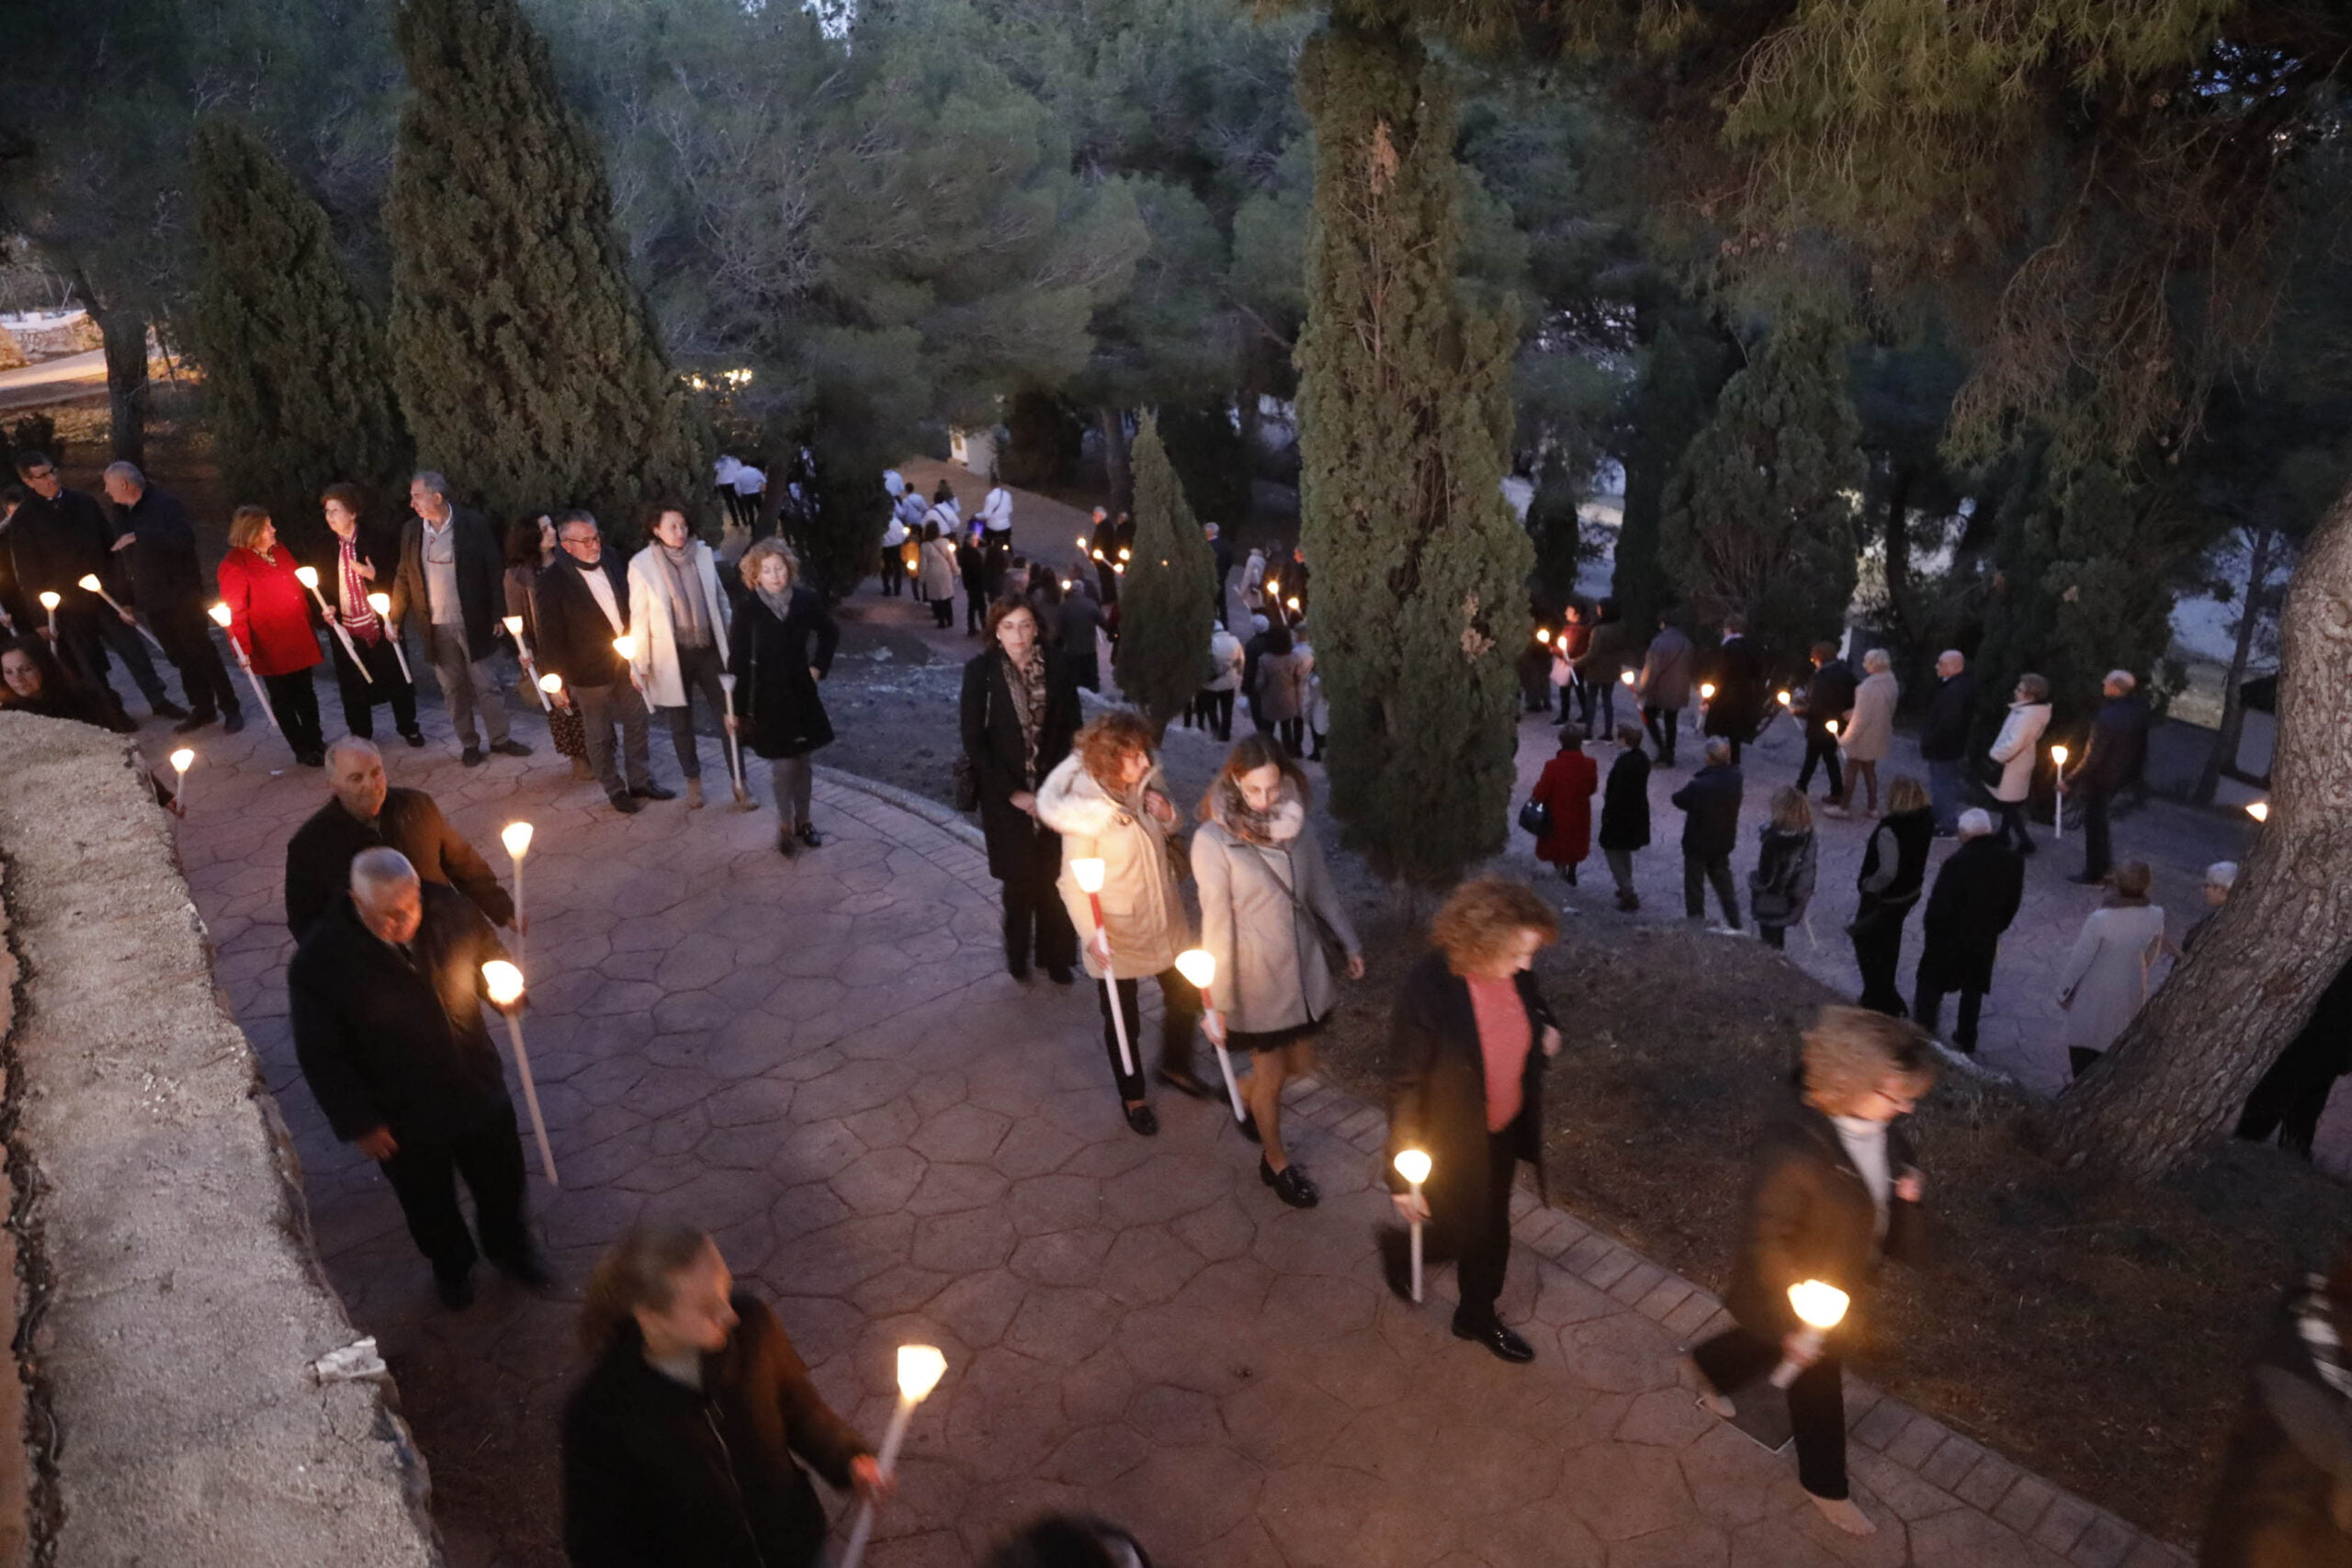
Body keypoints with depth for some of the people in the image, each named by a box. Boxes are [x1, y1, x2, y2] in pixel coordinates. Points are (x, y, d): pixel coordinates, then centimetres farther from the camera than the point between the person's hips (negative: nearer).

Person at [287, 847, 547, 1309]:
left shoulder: (450, 909, -19)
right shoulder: (320, 962, -26)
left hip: (479, 1090, 2)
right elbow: (321, 1056, -16)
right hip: (404, 1119, -2)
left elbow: (488, 955, 2)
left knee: (502, 1179, 24)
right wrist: (359, 1123, -13)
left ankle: (508, 1244, 56)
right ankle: (451, 1264, 56)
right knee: (429, 1203, 24)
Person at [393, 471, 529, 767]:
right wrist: (395, 619, 4)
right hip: (435, 627, 3)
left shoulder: (471, 523, -8)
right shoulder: (411, 530, 1)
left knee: (486, 684, 5)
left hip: (471, 622, -3)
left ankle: (501, 739, 18)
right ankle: (469, 744, 21)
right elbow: (404, 577, 9)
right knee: (453, 688, 10)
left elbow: (493, 570, -5)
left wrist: (498, 614, -6)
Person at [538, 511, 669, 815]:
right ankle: (615, 791, 25)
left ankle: (640, 781, 32)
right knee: (600, 737, 9)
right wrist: (556, 682, -11)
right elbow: (551, 636, -12)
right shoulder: (553, 581, -15)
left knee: (636, 725, 16)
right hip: (590, 673, -5)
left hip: (626, 663, 5)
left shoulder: (611, 564, 0)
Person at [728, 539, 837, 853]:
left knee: (801, 761, 12)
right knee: (782, 765, -1)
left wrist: (818, 667, 3)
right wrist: (737, 708, -8)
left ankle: (803, 820, 28)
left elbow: (830, 634, 12)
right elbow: (739, 661, -8)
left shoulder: (807, 599, -7)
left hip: (801, 694, 2)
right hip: (767, 697, -2)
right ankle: (785, 825, 15)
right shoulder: (749, 609, -11)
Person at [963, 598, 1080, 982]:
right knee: (1020, 880, 4)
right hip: (1006, 798, -1)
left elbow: (1071, 734, 3)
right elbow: (974, 740, -6)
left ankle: (1055, 956, 18)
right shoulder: (981, 671, -6)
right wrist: (1013, 793, -10)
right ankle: (1017, 956, 24)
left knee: (1053, 878, 2)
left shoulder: (1056, 671, -1)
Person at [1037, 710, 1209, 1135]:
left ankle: (1175, 1066, 48)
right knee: (1123, 1019, 14)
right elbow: (1074, 881, -18)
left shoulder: (1144, 787, -9)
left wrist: (1167, 816, -13)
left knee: (1185, 995, 19)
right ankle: (1132, 1096, 38)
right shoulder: (1084, 810, -25)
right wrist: (1091, 934, -25)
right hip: (1117, 932, -5)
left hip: (1164, 919, 6)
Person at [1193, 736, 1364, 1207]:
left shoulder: (1294, 823, -6)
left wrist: (1349, 943, 13)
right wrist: (1217, 1000, -16)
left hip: (1303, 966, 5)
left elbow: (1321, 887, 7)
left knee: (1301, 1064, 19)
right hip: (1255, 975, -5)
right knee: (1272, 1075, 11)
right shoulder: (1214, 840, -21)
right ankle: (1276, 1162, 36)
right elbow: (1217, 922, -19)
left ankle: (1245, 1096, 50)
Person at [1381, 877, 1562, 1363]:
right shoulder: (1427, 989, -32)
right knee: (1457, 1235, 12)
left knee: (1492, 1228, 24)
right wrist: (1402, 1176, -17)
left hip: (1505, 1131, 6)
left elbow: (1536, 1008, 10)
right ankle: (1400, 1246, 47)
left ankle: (1478, 1316, 51)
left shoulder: (1516, 971, -15)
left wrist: (1546, 1030, -15)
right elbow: (1405, 1086, -23)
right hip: (1451, 1141, -6)